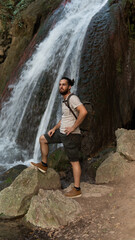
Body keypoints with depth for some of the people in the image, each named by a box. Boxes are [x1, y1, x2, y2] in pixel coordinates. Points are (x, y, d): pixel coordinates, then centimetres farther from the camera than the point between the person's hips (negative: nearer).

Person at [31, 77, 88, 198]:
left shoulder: (73, 98, -16)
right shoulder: (65, 100, 15)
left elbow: (83, 112, -30)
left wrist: (73, 127, -24)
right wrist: (54, 128, 13)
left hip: (71, 135, -10)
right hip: (62, 132, 10)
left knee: (74, 161, -2)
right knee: (43, 139, 18)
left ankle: (77, 189, 6)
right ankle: (44, 164, 30)